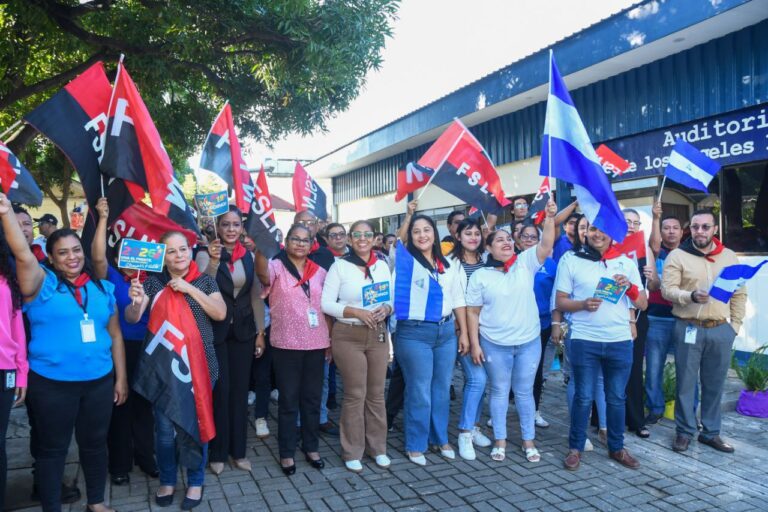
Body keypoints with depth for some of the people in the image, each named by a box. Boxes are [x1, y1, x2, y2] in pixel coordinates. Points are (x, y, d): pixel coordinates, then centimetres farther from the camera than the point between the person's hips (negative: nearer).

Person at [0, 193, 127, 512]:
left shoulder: (102, 289, 5)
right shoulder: (42, 284, -4)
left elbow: (115, 335, 9)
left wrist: (121, 378, 8)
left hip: (99, 382, 4)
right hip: (51, 385, -3)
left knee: (95, 443, 18)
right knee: (53, 448, 10)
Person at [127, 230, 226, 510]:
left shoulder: (205, 280, 2)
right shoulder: (154, 282, 2)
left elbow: (220, 313, -9)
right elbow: (132, 318, -5)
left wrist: (189, 289, -15)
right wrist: (135, 302, -28)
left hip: (198, 365, 0)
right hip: (162, 365, 1)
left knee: (195, 424, 8)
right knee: (164, 427, 9)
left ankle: (196, 481, 26)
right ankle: (167, 480, 30)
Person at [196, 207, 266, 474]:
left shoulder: (249, 256, 4)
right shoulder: (206, 254, -7)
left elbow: (256, 295, 8)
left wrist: (260, 333, 6)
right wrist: (213, 261, -37)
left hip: (242, 330, 3)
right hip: (215, 331, -3)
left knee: (240, 390, 9)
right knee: (220, 390, 1)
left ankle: (238, 450, 23)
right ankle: (217, 452, 18)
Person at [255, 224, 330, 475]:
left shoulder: (320, 272, 8)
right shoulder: (277, 266, -4)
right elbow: (263, 273, -29)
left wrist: (330, 340, 10)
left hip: (316, 344, 3)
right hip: (286, 344, -3)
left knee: (312, 398, 13)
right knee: (288, 400, 7)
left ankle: (311, 447, 28)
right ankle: (287, 452, 20)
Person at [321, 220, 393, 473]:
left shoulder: (383, 266, 7)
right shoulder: (340, 266, -5)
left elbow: (392, 298, 13)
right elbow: (326, 303, -9)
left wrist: (386, 309, -10)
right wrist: (357, 312, -19)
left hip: (378, 334, 4)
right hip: (348, 336, -4)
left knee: (376, 394, 11)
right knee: (355, 395, 3)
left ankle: (377, 447, 27)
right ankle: (352, 452, 19)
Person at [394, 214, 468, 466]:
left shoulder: (448, 264, 9)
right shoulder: (405, 259, -2)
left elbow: (458, 300, 12)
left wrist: (463, 332, 10)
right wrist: (409, 215, -7)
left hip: (446, 331, 5)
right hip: (415, 333, -4)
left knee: (442, 389, 14)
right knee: (420, 392, 2)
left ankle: (440, 439, 31)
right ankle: (415, 446, 18)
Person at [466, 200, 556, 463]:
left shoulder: (525, 262, -1)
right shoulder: (480, 275, -3)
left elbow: (546, 245, -16)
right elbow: (473, 312, -1)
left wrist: (550, 217, -30)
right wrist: (474, 343, -5)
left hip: (529, 342, 1)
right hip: (494, 344, -1)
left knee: (525, 392, 13)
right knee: (500, 391, 12)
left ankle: (528, 440, 27)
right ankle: (500, 440, 25)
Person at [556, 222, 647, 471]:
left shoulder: (626, 262, 8)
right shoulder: (570, 260, 0)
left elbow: (643, 304, 8)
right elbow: (560, 301, -1)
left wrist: (629, 286, -11)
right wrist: (583, 304, -20)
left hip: (620, 341, 3)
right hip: (584, 341, -2)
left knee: (617, 398, 13)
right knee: (583, 398, 5)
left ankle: (617, 447, 29)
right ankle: (575, 448, 19)